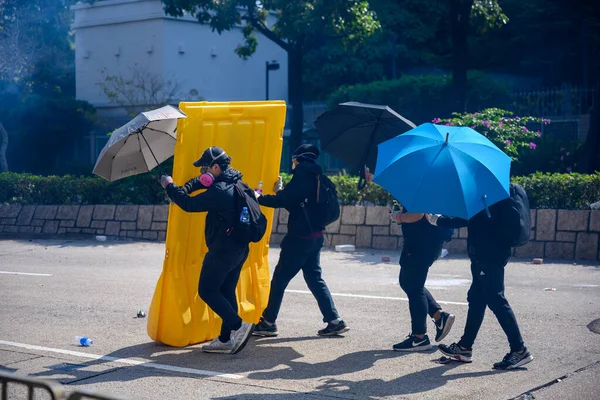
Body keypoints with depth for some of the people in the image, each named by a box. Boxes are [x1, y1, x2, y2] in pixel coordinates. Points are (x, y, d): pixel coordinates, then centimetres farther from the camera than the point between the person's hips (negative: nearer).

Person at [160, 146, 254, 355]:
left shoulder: (219, 191, -22)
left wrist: (170, 186, -3)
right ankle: (226, 339, 16)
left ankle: (238, 325, -9)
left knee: (207, 291, 1)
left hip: (223, 250, -9)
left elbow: (189, 204, -16)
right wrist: (184, 188, 5)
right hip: (240, 249, 9)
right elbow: (202, 181, 22)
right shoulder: (235, 183, 9)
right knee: (227, 292, 13)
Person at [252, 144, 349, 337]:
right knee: (314, 278, 13)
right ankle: (334, 321, 9)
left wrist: (259, 198, -8)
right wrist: (280, 192, 20)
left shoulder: (303, 174, -13)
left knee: (280, 278, 0)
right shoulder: (314, 176, 15)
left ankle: (268, 323, 7)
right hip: (315, 236, 9)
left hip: (300, 237, -9)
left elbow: (283, 200, -20)